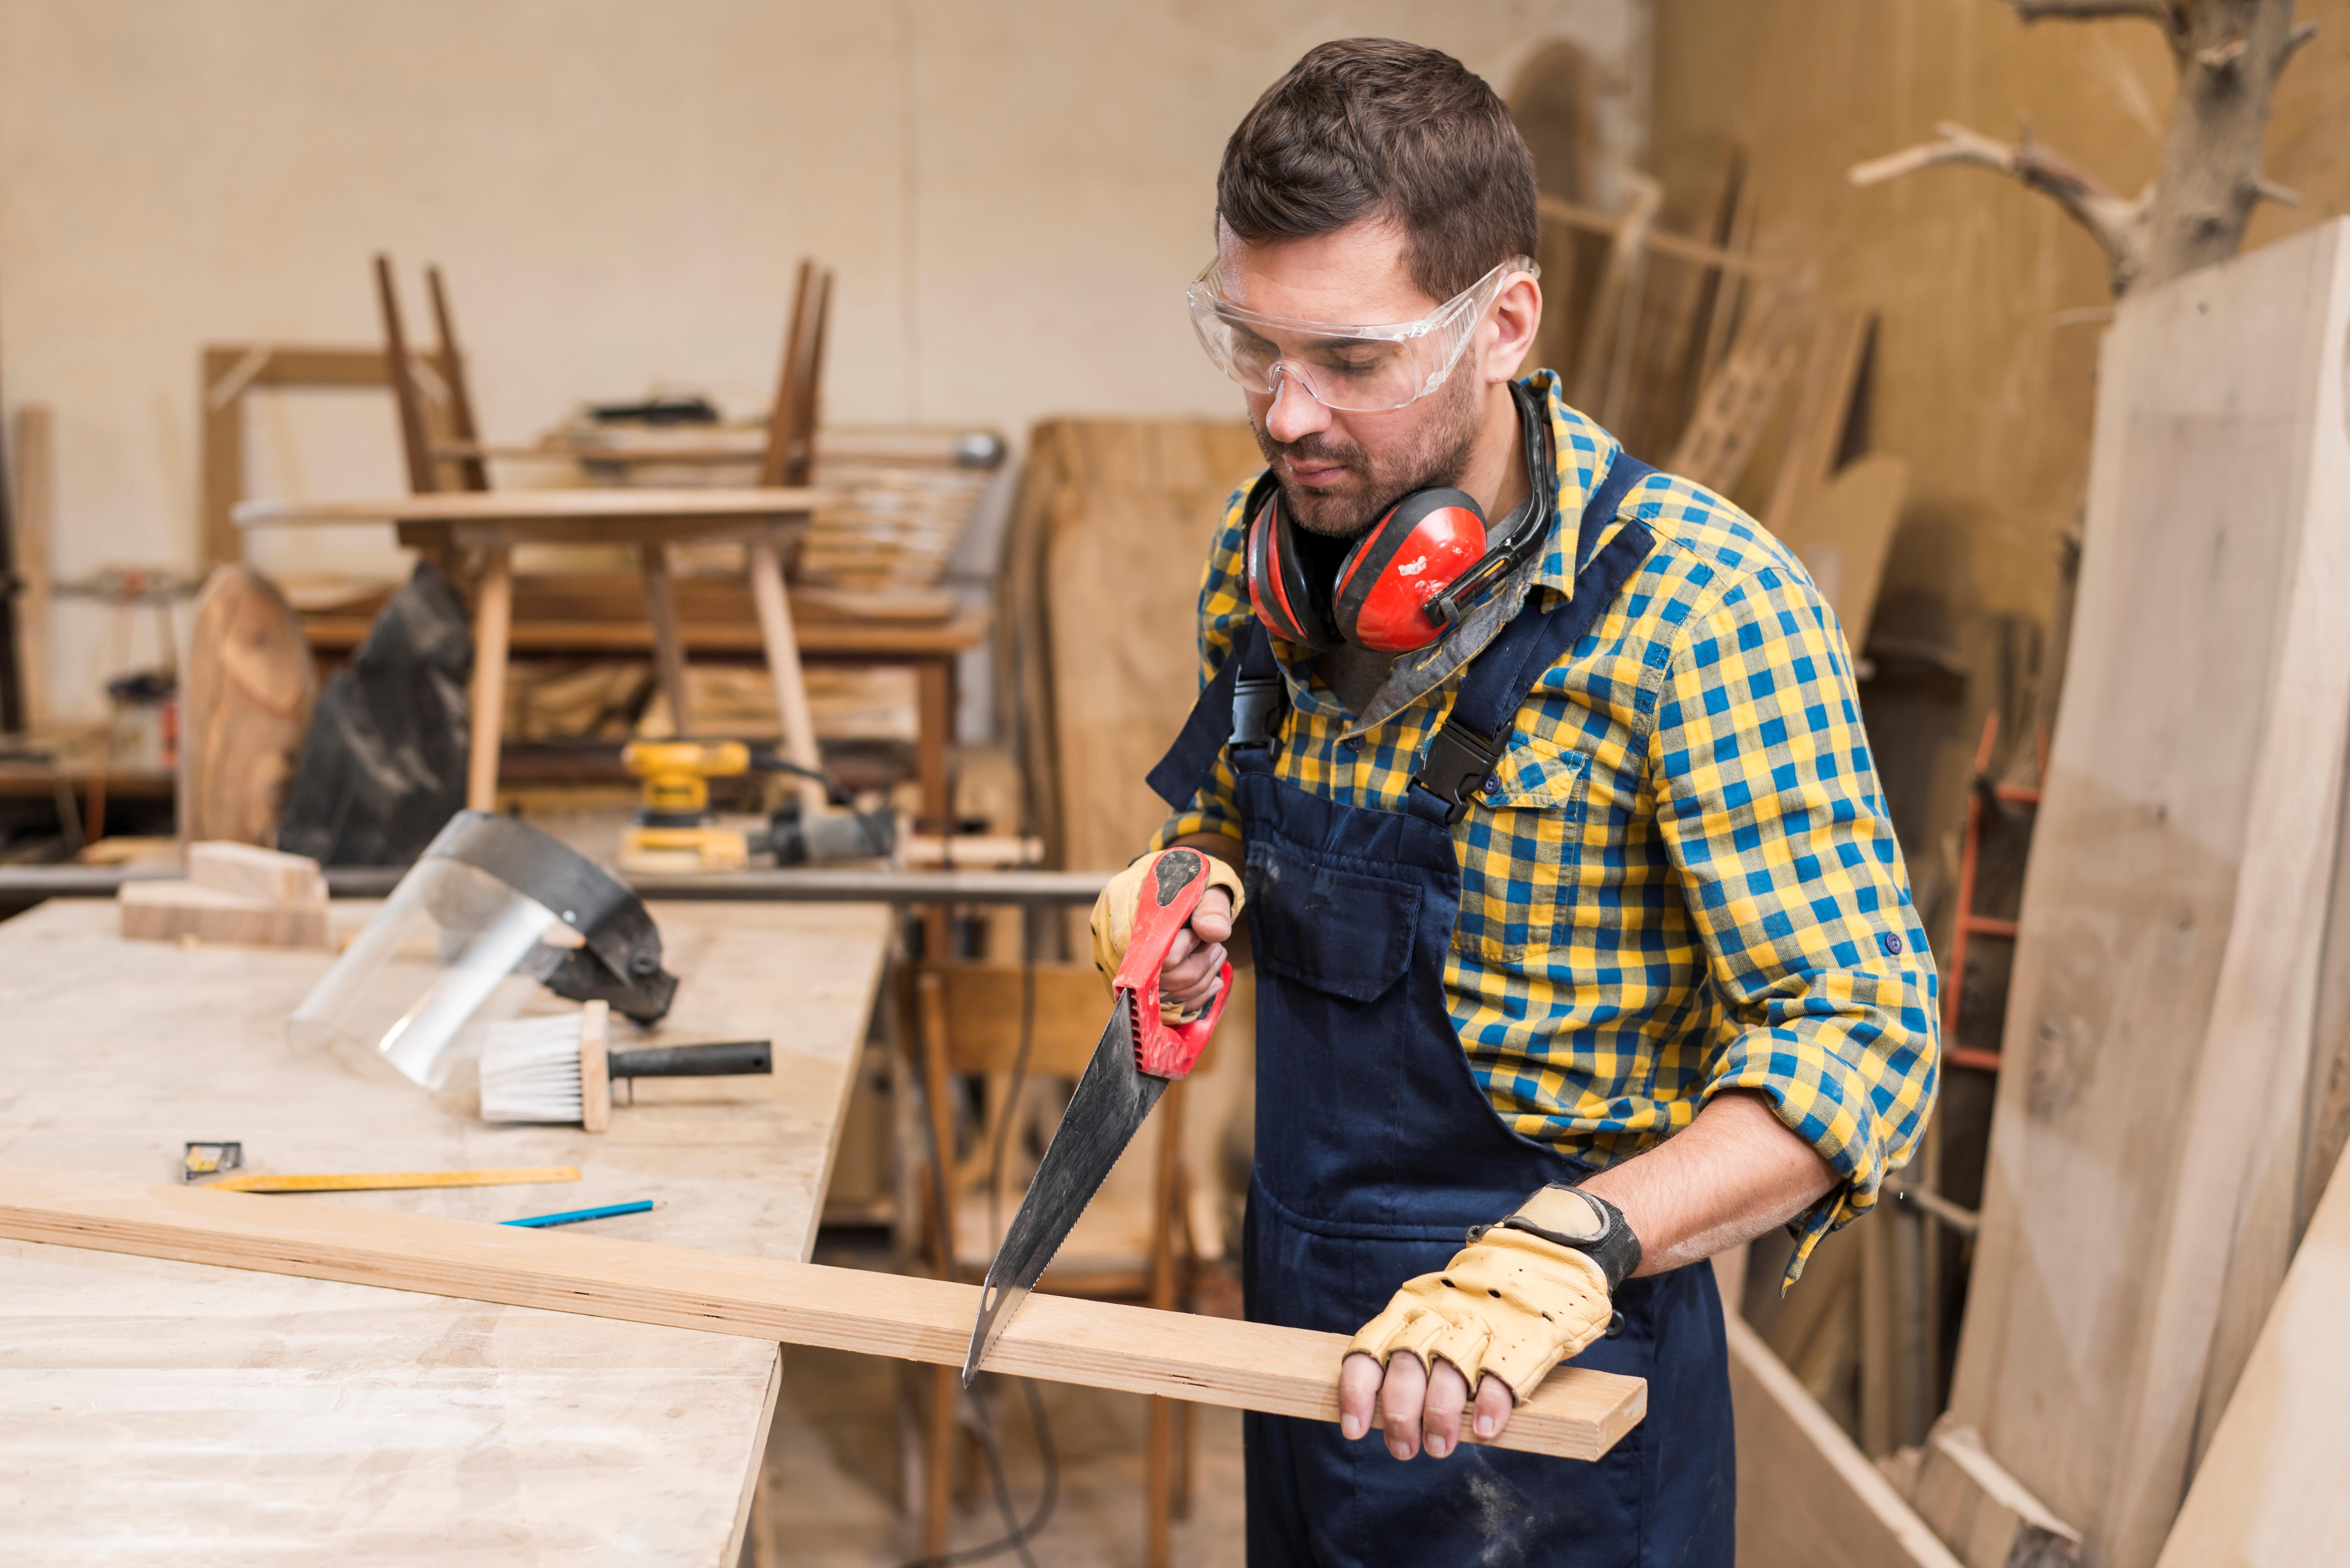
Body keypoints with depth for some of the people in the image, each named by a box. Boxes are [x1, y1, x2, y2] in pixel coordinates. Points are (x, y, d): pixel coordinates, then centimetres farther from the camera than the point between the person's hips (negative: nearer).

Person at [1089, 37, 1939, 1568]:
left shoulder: (1699, 605, -22)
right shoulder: (1263, 563, -1)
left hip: (1542, 1385, -6)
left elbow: (1861, 1040, -25)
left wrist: (1568, 1251, -38)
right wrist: (1199, 888, -7)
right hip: (1298, 1328, 6)